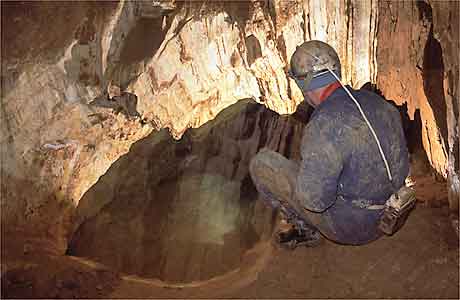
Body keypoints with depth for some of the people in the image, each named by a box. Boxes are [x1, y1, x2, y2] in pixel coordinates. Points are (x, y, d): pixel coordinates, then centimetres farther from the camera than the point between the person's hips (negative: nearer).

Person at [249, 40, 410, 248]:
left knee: (262, 162, -3)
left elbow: (314, 198, -28)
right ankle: (311, 228, 29)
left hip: (350, 225, -8)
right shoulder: (376, 101, -3)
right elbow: (402, 165, 9)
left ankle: (306, 228, 15)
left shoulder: (324, 125, -29)